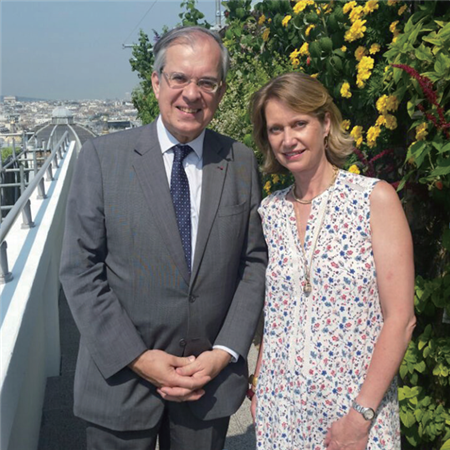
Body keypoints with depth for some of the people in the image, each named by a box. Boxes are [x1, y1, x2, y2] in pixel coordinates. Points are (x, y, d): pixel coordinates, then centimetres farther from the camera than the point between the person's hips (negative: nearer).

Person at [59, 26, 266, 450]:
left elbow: (254, 263, 2)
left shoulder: (242, 163, 0)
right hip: (119, 377, -1)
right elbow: (80, 270, -8)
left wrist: (225, 353, -7)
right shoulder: (102, 157, -7)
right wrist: (137, 359, -12)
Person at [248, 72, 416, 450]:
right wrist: (259, 388, 2)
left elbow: (400, 319, -12)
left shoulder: (375, 198, -11)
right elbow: (272, 312, 8)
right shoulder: (270, 211, 1)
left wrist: (361, 415, -15)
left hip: (357, 403, -3)